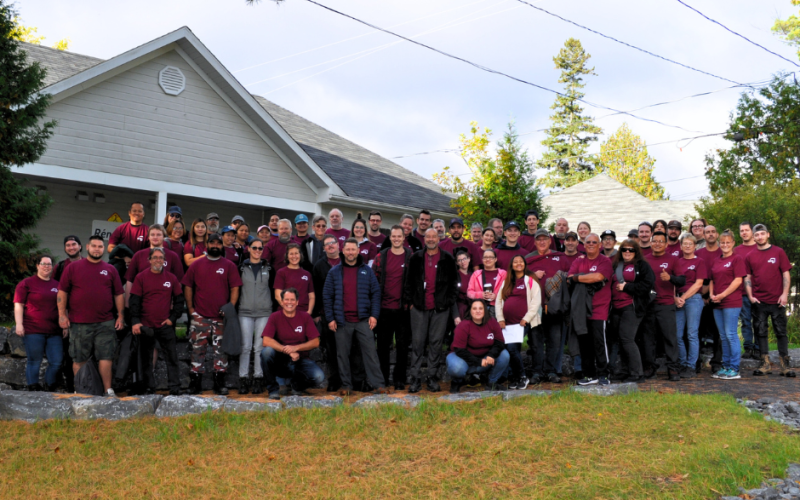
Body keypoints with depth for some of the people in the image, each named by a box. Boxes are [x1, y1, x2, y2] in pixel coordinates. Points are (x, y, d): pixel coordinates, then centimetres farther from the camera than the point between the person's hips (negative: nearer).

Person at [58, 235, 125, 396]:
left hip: (105, 323, 1)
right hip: (79, 323, -1)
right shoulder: (73, 267, 5)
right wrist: (62, 314, -3)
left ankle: (108, 391, 3)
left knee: (106, 357, -2)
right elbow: (62, 292, 4)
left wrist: (121, 316, 5)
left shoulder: (110, 270, 11)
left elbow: (119, 294, 11)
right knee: (79, 359, 6)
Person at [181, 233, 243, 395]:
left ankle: (219, 382, 8)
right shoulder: (196, 265, 9)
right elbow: (188, 287, 9)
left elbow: (235, 288, 2)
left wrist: (231, 308, -8)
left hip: (221, 317, -1)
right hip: (199, 316, 1)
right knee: (198, 349, 3)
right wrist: (190, 308, 2)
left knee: (221, 349, 2)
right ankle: (196, 382, 9)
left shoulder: (229, 265, 6)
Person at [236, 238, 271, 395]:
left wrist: (271, 306, 7)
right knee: (245, 346, -1)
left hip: (264, 312, 0)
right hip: (245, 312, 0)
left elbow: (273, 288, 13)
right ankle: (243, 379, 5)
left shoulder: (268, 268, 8)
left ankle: (258, 379, 8)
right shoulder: (242, 267, 6)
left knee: (260, 347, 2)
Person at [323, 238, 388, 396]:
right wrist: (330, 318, -2)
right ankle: (346, 385, 16)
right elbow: (327, 295, 5)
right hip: (342, 321, 1)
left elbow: (376, 292, 6)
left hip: (363, 320, 0)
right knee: (342, 355, 6)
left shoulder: (366, 271, 6)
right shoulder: (334, 271, 5)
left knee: (370, 353, -2)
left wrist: (374, 315, -3)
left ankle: (379, 385, 1)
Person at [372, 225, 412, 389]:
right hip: (384, 307, 1)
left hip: (403, 308, -1)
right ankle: (382, 379, 16)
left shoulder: (411, 257, 3)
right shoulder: (381, 257, 5)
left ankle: (399, 380, 13)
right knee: (383, 345, 7)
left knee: (402, 345, 4)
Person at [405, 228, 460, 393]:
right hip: (419, 308, 1)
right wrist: (410, 301, 4)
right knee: (417, 343, 0)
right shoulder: (416, 258, 9)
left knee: (436, 343, 3)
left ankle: (433, 378, 11)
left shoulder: (447, 259, 5)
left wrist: (449, 302, 0)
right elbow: (409, 282, 10)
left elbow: (453, 283, 7)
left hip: (440, 308, -1)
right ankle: (416, 379, 4)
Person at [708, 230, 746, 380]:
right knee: (723, 336, 11)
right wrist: (711, 295, 2)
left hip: (731, 302, -7)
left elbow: (738, 280, -11)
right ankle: (726, 366, 17)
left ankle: (734, 369, -2)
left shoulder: (737, 259, -4)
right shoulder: (716, 262, 16)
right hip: (717, 304, 7)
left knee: (731, 335, -7)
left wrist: (722, 295, -15)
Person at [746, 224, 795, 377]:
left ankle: (784, 365, 5)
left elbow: (786, 274, 1)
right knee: (761, 332, 4)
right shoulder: (750, 256, 8)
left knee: (781, 332, 2)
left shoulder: (778, 252, 3)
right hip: (758, 301, 2)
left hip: (777, 300, -2)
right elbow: (747, 278, 9)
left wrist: (785, 294, -9)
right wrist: (750, 296, -2)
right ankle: (765, 364, 9)